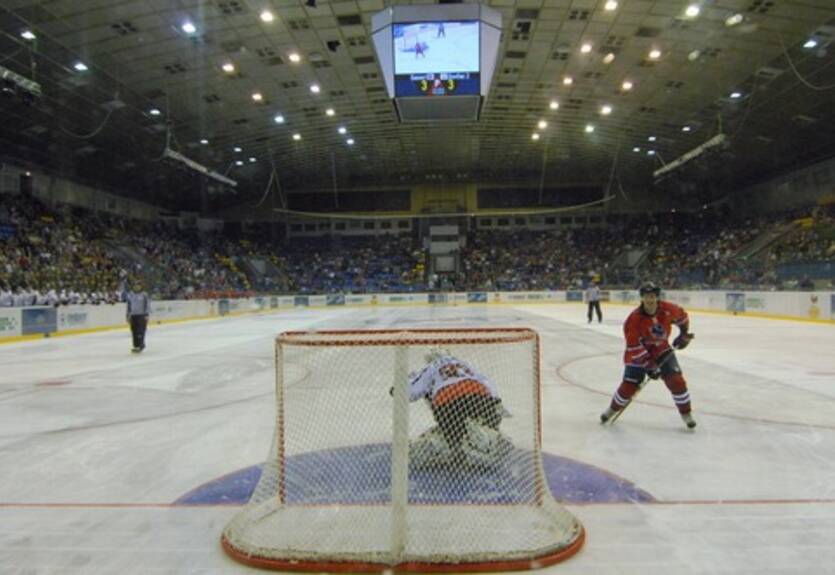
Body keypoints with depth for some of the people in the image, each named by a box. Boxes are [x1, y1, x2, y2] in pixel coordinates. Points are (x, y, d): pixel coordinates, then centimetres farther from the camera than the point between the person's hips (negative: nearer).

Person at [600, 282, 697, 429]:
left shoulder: (668, 310, -18)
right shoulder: (634, 319, -27)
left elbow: (682, 316, 8)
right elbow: (634, 347, -24)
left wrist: (684, 333, 8)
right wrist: (649, 365, -24)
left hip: (661, 349, 3)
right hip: (638, 352, -3)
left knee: (676, 379, -10)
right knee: (629, 384, -5)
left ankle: (686, 413, 8)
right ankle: (613, 408, 21)